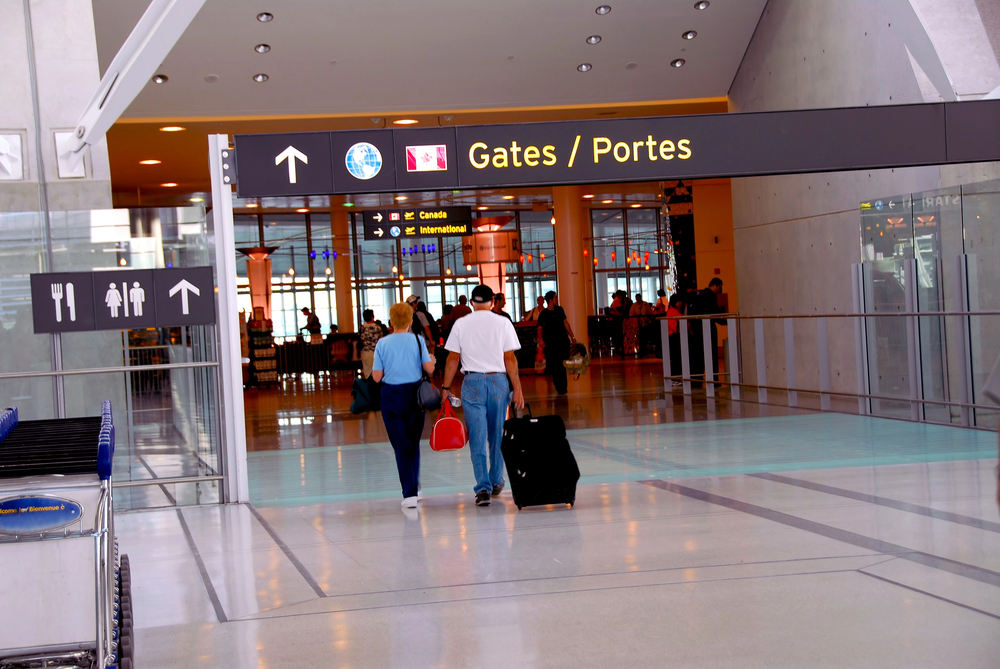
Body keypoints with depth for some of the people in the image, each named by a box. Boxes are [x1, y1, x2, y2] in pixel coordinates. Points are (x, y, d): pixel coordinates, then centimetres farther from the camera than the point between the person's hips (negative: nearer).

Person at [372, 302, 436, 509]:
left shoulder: (383, 343, -4)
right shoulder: (417, 340, -4)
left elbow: (377, 377, -5)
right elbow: (429, 368, -5)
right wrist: (432, 360, 17)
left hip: (392, 396, -1)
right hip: (415, 394, 1)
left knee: (401, 445, 1)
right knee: (413, 443, 17)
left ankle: (410, 492, -8)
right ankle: (414, 488, 26)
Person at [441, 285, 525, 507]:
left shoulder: (461, 324, 1)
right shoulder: (503, 323, -1)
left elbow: (453, 359, -1)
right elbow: (510, 359, -4)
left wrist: (446, 387, 6)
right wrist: (517, 389, -1)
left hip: (472, 382, 0)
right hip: (499, 381, 1)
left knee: (477, 438, -1)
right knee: (498, 435, 14)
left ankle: (483, 487, -9)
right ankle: (496, 482, 26)